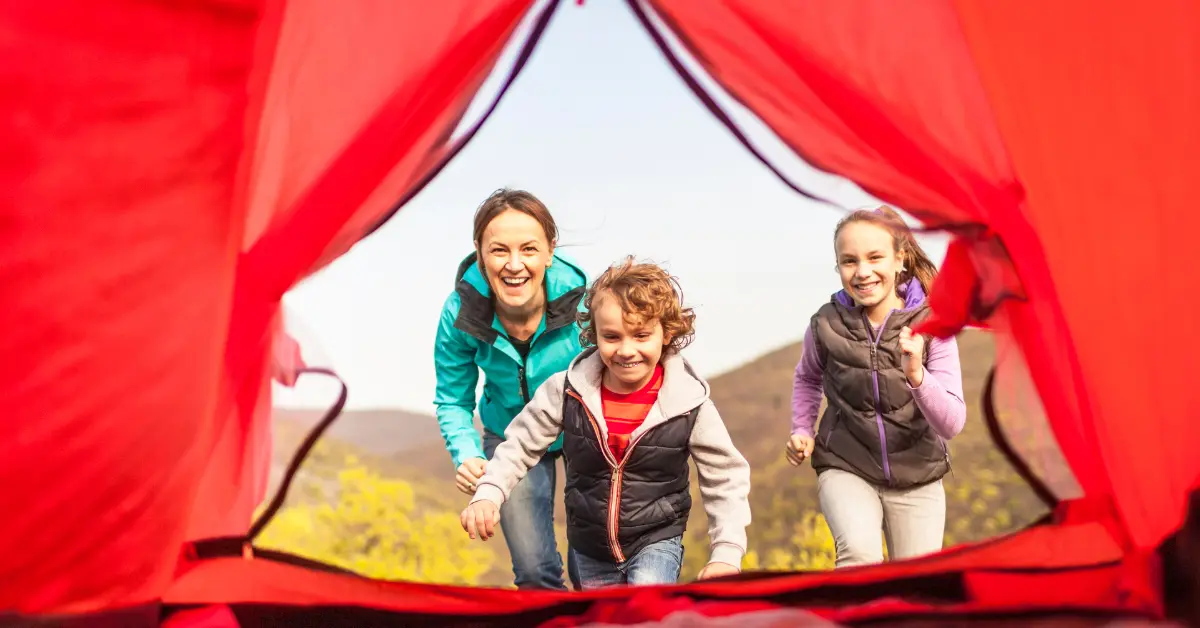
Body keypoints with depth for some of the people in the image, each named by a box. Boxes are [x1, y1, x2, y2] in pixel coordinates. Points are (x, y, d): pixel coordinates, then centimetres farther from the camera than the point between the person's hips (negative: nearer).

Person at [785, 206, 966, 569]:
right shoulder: (826, 325, -10)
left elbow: (952, 424, -16)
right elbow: (808, 378, 14)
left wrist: (916, 375, -32)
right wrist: (802, 430, 0)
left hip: (916, 475, 1)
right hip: (846, 469, -1)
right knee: (860, 552, -30)